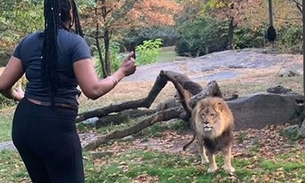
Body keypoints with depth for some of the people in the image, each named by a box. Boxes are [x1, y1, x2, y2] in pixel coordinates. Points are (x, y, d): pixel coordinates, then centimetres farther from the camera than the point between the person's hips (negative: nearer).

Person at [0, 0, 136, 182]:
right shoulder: (74, 42, -9)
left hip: (24, 123, 6)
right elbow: (93, 90, -17)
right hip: (56, 126, -6)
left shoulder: (28, 42, 7)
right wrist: (121, 72, -2)